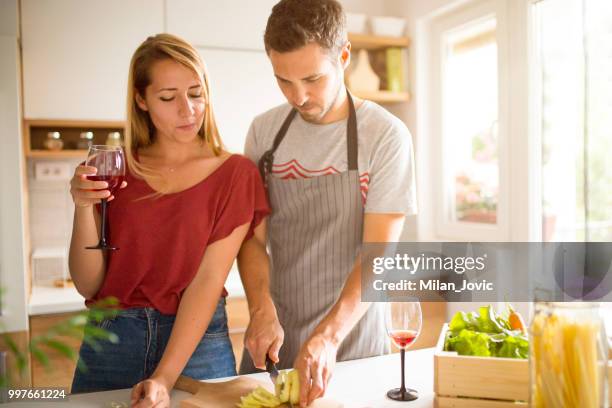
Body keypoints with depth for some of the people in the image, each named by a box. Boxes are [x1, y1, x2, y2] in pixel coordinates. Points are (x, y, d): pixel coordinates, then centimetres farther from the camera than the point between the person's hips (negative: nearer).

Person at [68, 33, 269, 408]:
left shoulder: (235, 173, -6)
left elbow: (209, 280, -13)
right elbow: (89, 285, -1)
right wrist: (84, 207, -17)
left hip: (197, 341, -1)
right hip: (111, 339, 2)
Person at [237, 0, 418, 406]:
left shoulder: (386, 136, -14)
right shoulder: (264, 131, -3)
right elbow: (250, 232, 0)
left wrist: (329, 336, -27)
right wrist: (262, 310, -14)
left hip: (352, 337, -3)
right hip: (274, 331, 3)